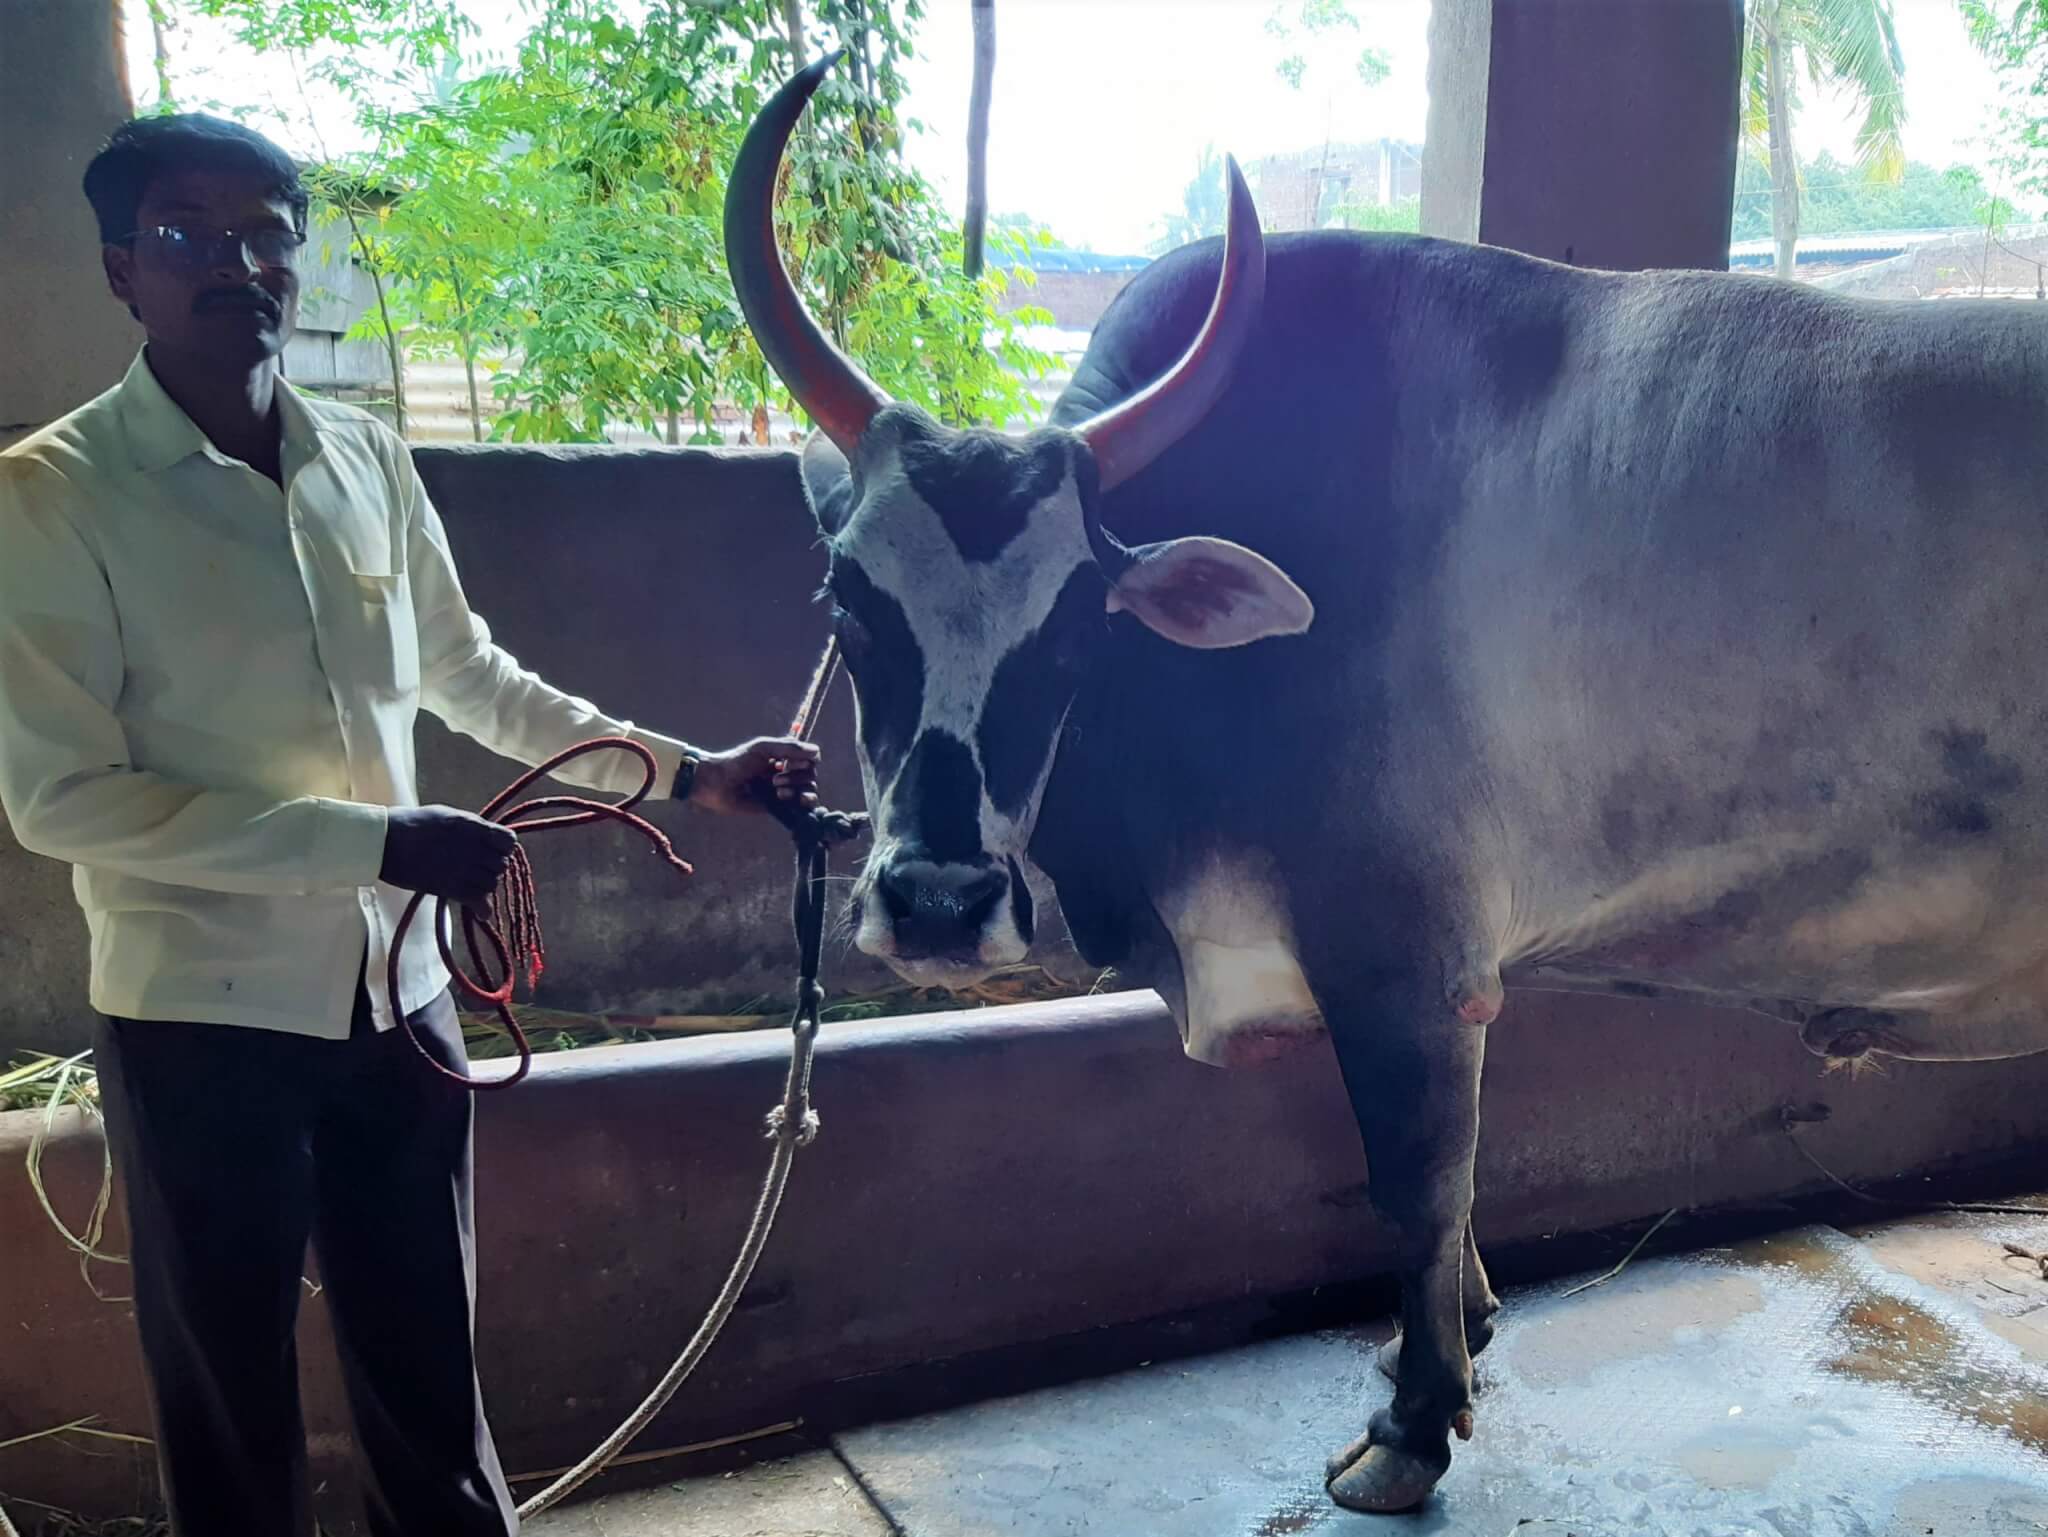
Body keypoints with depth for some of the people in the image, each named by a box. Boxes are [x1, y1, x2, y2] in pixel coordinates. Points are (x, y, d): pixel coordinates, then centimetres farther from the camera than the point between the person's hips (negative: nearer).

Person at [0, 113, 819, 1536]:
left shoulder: (370, 461, 3)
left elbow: (468, 675, 14)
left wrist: (683, 769, 9)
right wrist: (375, 842, -20)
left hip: (398, 992, 4)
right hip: (202, 1018, -3)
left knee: (429, 1369, 17)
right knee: (231, 1396, 14)